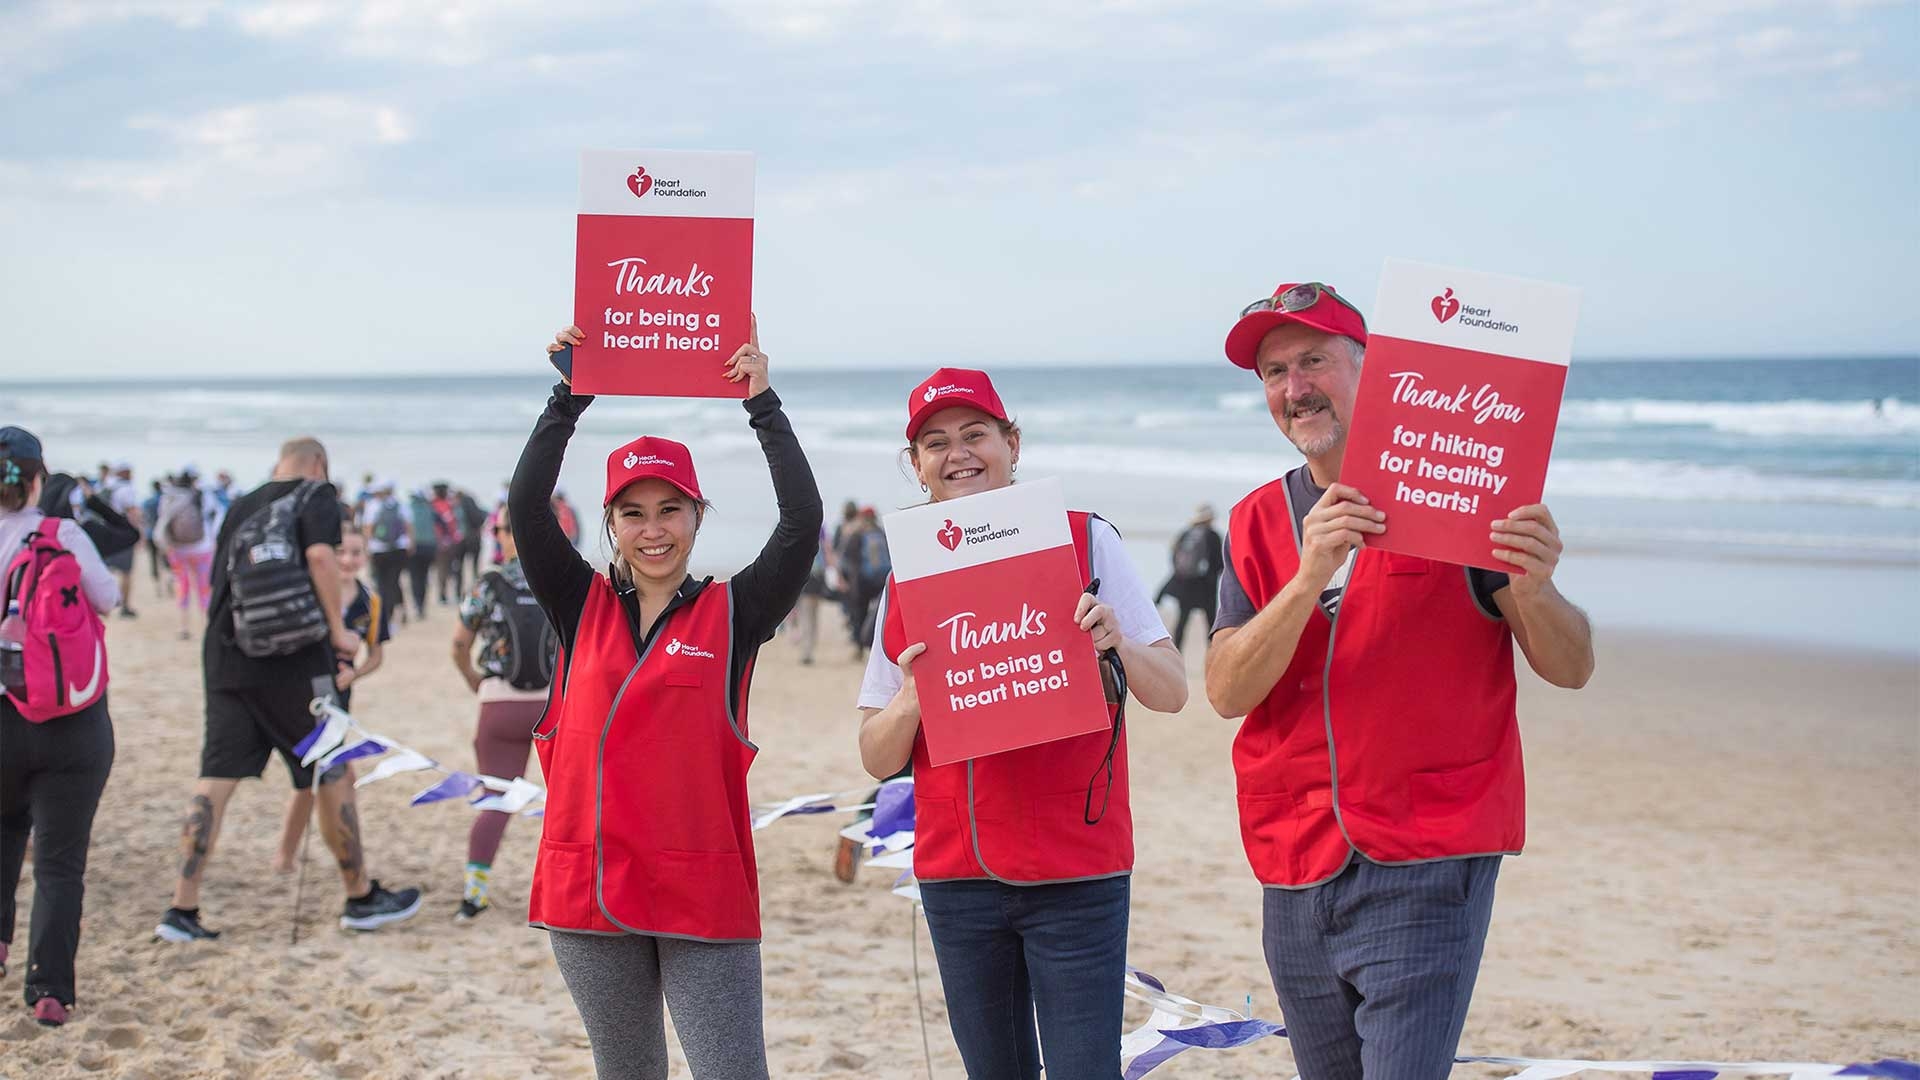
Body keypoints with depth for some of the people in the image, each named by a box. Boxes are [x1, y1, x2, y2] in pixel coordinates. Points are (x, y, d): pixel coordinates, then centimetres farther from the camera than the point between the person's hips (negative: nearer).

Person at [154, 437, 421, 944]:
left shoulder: (241, 507, 20)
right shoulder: (317, 494, 3)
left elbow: (218, 579, 22)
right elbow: (320, 556, -14)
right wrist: (337, 630, -8)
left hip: (224, 657, 5)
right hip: (293, 658, -5)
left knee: (215, 778, 3)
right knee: (332, 773, 6)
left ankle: (182, 910, -3)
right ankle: (362, 897, 17)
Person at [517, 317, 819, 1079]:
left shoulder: (733, 613, 1)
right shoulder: (582, 610, 7)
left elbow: (802, 521, -10)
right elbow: (526, 508, -4)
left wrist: (762, 404, -8)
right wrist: (570, 398, -5)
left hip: (705, 896, -2)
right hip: (589, 892, 3)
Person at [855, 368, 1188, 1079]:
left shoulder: (1084, 540, -1)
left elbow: (1172, 694, -1)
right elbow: (877, 759, 7)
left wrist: (1117, 643, -22)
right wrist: (910, 703, -15)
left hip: (1075, 873, -3)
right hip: (954, 877, 3)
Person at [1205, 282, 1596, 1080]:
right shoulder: (1256, 523, 10)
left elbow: (1570, 669, -4)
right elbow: (1226, 692, -5)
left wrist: (1531, 591, -27)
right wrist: (1307, 578, -21)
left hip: (1424, 868, -5)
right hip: (1297, 873, 5)